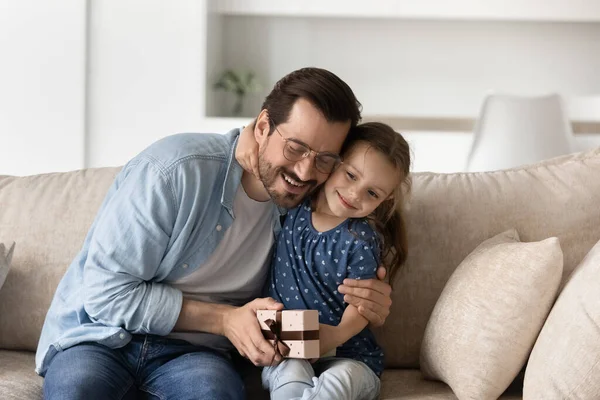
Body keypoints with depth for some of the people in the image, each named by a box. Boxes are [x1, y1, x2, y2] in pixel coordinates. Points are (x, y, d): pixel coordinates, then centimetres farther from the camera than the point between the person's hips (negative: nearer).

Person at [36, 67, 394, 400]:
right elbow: (106, 292, -17)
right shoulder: (175, 170, -17)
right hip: (100, 338, -2)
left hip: (190, 352, 3)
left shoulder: (305, 207, 1)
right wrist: (223, 319, -19)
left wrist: (367, 303, -9)